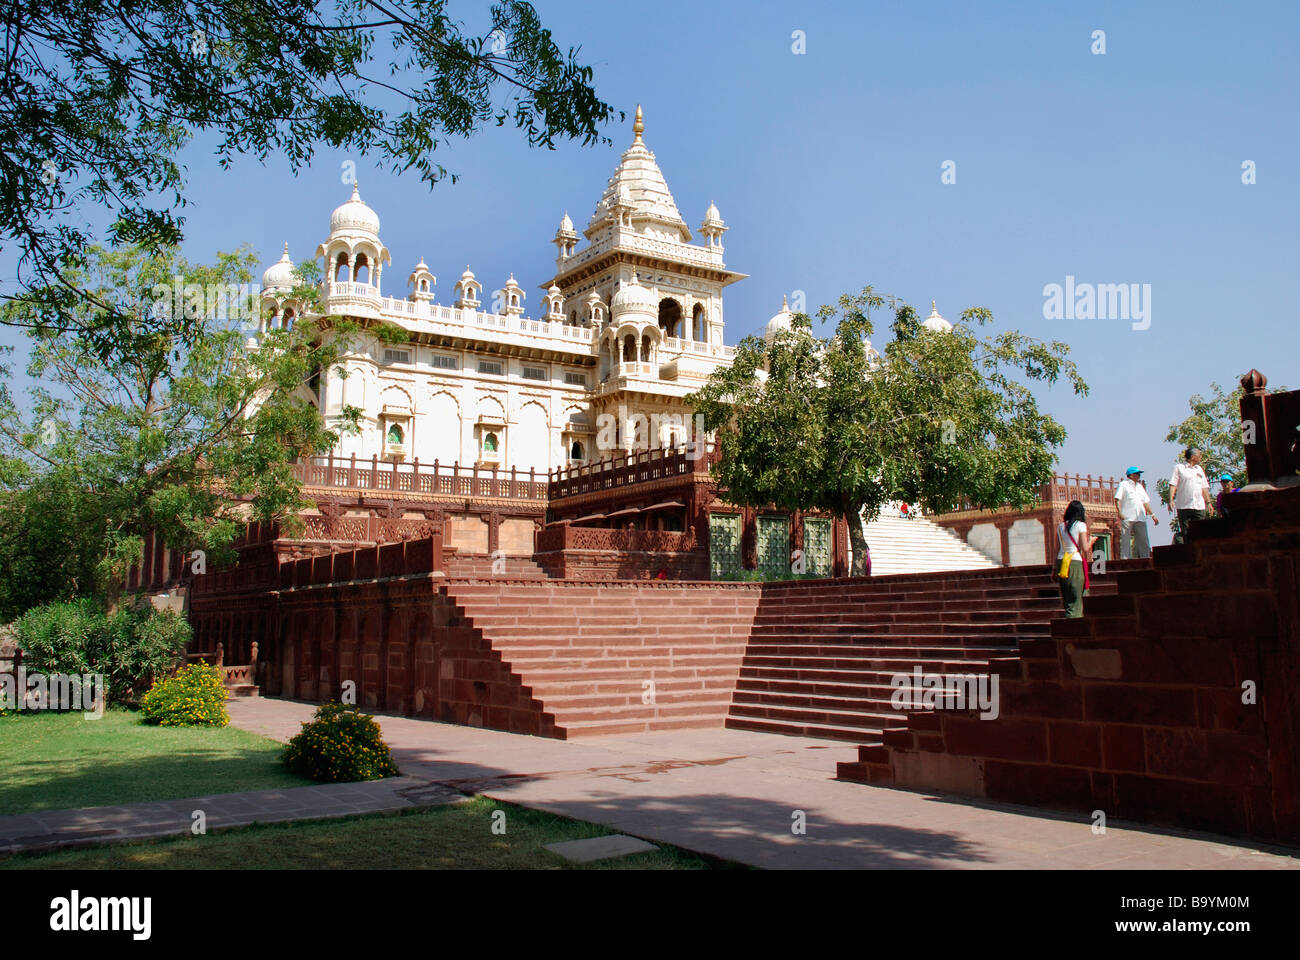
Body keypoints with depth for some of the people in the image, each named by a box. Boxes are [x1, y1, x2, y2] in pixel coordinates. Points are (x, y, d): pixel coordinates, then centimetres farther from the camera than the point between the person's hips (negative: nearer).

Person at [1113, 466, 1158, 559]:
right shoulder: (1123, 484, 5)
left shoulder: (1140, 486, 23)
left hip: (1140, 518, 6)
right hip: (1127, 517, -6)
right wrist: (1120, 512, -18)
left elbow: (1146, 502, 25)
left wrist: (1152, 515, 18)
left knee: (1144, 540, 2)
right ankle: (1124, 559, -6)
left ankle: (1145, 559, 4)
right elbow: (1117, 499, -5)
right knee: (1125, 540, -6)